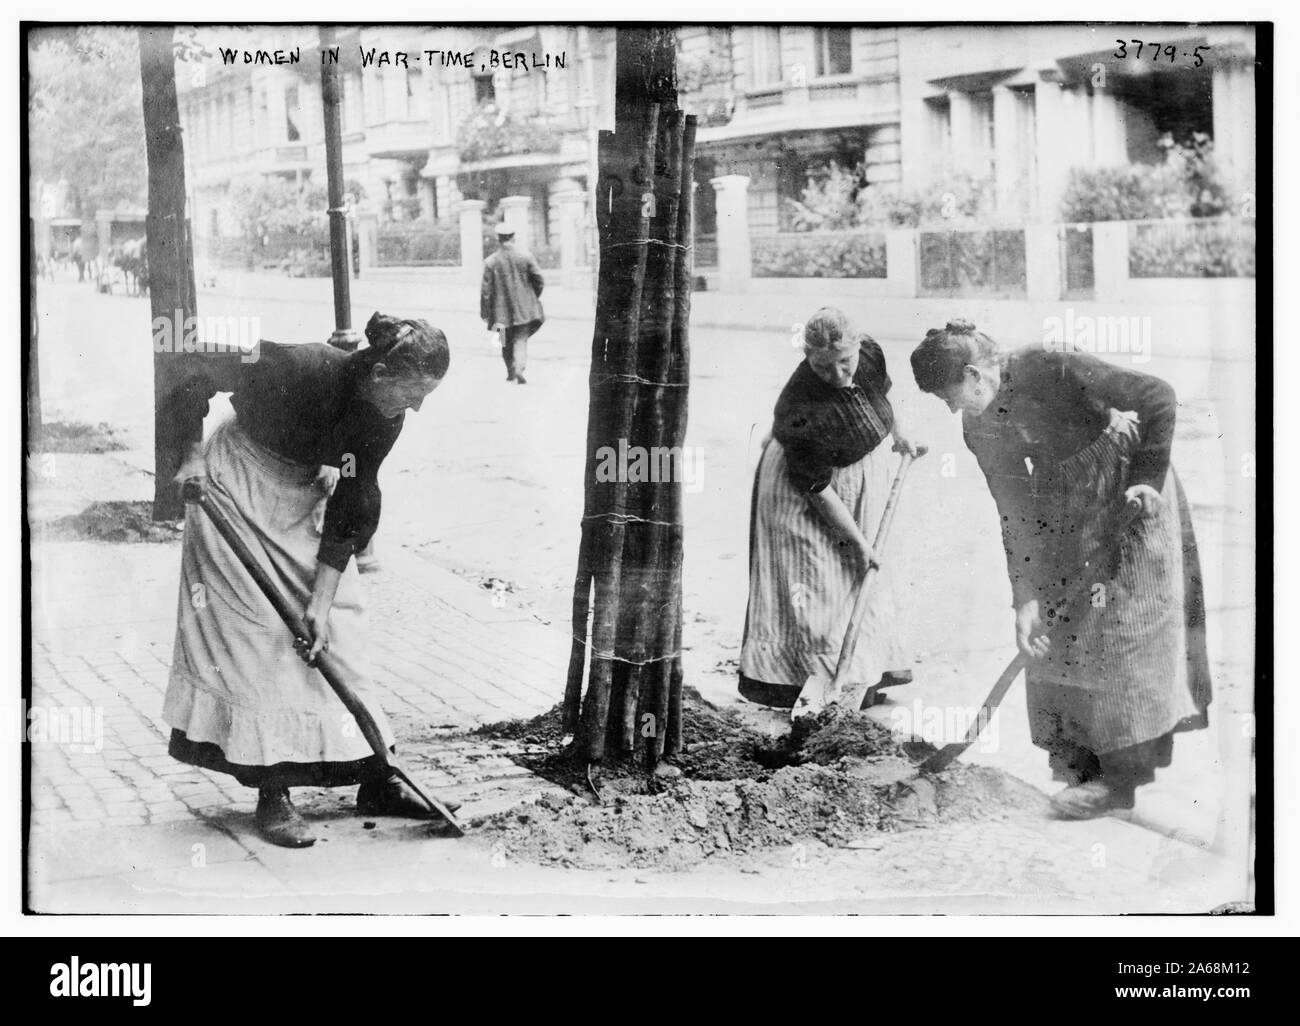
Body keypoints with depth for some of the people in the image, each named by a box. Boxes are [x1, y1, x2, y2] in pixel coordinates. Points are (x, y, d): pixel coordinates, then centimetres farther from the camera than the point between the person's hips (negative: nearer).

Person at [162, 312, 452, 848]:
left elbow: (352, 511, -10)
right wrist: (186, 453, -12)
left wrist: (322, 600, -13)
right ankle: (272, 796, -3)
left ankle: (374, 780, 12)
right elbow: (213, 367, -19)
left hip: (299, 502, 6)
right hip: (234, 489, -5)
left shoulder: (383, 421, -13)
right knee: (258, 636, -10)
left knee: (337, 633, 4)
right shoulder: (305, 368, -31)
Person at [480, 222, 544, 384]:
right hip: (524, 309, 0)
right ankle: (519, 368, -20)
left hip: (502, 311, 0)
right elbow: (539, 280, -3)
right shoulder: (526, 257, -5)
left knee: (507, 343, 16)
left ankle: (511, 372, 25)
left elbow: (486, 290, -6)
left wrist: (485, 313, 2)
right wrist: (534, 298, 16)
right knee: (521, 340, 2)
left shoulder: (490, 262, -7)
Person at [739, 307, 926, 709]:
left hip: (862, 473, 7)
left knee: (871, 571, 17)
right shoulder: (800, 408, -37)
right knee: (816, 579, -4)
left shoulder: (870, 352, -19)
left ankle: (877, 660, 32)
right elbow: (818, 489, -28)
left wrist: (900, 436, 18)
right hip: (803, 493, -7)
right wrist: (857, 540, -23)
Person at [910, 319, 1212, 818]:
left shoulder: (1050, 368, -26)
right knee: (1052, 627, 2)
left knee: (1118, 624, -6)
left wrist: (1149, 477, -20)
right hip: (1062, 504, 7)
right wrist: (1024, 598, -8)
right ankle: (1079, 760, 13)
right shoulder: (979, 428, -5)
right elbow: (1015, 512, -3)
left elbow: (1158, 396, -22)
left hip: (1129, 483, -7)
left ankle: (1121, 775, 0)